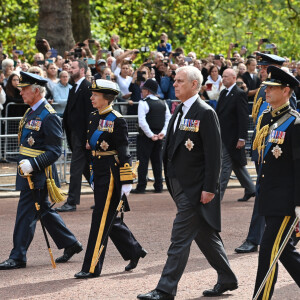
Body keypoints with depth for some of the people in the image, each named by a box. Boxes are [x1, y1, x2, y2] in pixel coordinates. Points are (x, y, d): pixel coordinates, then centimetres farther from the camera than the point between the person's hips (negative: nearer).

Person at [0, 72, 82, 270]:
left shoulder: (48, 116, -17)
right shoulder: (31, 112, 11)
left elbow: (55, 151, -19)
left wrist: (33, 164, -27)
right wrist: (24, 162, 17)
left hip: (38, 175, -10)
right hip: (29, 172, 10)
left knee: (26, 214, -5)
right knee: (44, 211, 16)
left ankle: (18, 257, 1)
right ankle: (70, 244, 27)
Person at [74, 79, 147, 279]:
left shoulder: (117, 120, -13)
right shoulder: (94, 118, 11)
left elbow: (124, 153, -14)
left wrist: (127, 181, -16)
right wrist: (93, 175, 22)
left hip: (111, 174, -9)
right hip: (99, 173, 9)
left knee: (101, 219, -6)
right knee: (110, 218, 15)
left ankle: (92, 268, -2)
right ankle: (134, 251, 32)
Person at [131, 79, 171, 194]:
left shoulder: (143, 103, -11)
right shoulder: (163, 104, 8)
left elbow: (142, 121, -19)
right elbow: (168, 119, 5)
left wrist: (151, 135, -15)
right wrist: (162, 133, 0)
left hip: (145, 137, -6)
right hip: (159, 137, 6)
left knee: (143, 161, -2)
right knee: (157, 161, 12)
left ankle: (141, 187, -4)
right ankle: (158, 186, 14)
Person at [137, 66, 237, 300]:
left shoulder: (205, 113, -13)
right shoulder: (180, 112, 14)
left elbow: (214, 155, -16)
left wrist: (209, 189, -19)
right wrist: (170, 180, 16)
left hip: (195, 189, -9)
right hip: (179, 185, 9)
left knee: (180, 238, -8)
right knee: (205, 235, 16)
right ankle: (227, 280, 27)